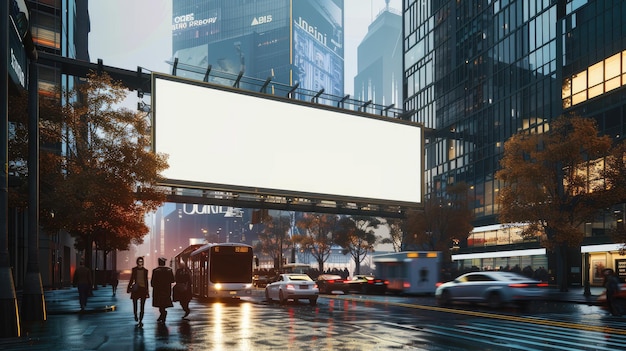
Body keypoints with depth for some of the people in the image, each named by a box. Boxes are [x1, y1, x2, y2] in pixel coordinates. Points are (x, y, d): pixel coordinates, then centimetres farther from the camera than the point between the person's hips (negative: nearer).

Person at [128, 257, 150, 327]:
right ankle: (135, 316, 35)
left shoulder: (145, 270, 7)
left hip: (143, 289, 1)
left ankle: (140, 321, -1)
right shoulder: (134, 269, 3)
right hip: (136, 289, 0)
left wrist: (147, 291, 12)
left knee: (142, 306, -3)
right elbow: (131, 279, 7)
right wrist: (129, 287, -3)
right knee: (135, 304, 5)